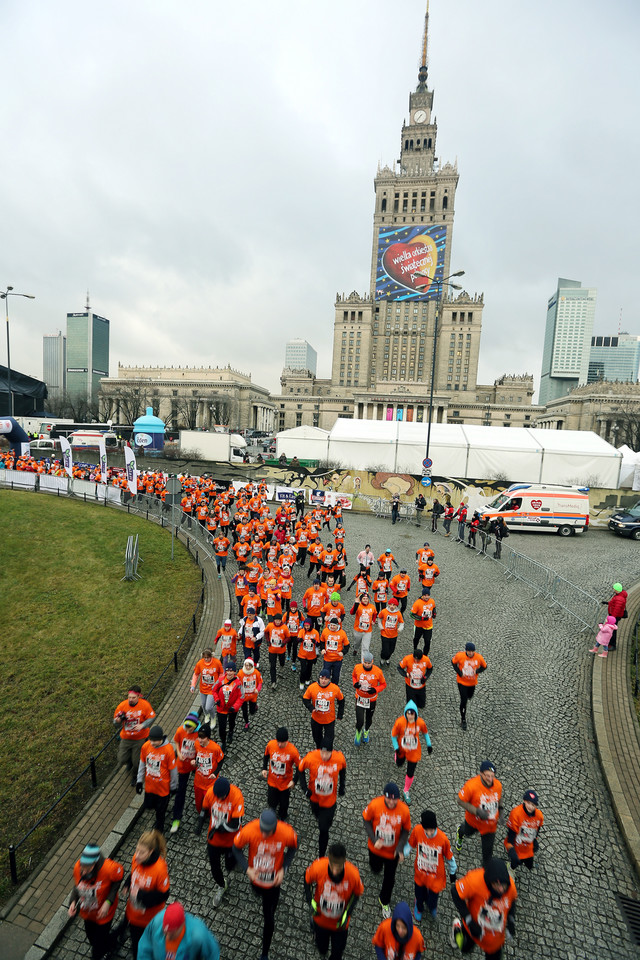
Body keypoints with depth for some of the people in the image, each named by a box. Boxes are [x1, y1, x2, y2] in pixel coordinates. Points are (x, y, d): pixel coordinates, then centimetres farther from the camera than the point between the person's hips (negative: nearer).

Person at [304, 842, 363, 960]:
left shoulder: (353, 874, -35)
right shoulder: (318, 866, -37)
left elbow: (357, 893, -13)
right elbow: (307, 878, -14)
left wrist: (347, 913, -20)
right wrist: (311, 902, -20)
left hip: (340, 922, 0)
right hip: (320, 918, 1)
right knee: (322, 949, 24)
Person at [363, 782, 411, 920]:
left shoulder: (404, 810, -29)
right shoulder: (374, 805, -31)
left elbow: (406, 830, -11)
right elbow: (366, 820, -14)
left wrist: (400, 848, -20)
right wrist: (374, 839, -20)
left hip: (392, 851, 0)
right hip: (375, 847, 0)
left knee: (389, 878, 16)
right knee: (375, 869, 26)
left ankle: (384, 901, 47)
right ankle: (378, 864, 62)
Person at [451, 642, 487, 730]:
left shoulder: (479, 657, -20)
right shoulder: (460, 655, -25)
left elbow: (484, 666, -3)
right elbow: (453, 662, -7)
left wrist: (477, 671, -21)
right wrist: (459, 672, -17)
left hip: (473, 682, 3)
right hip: (462, 681, -3)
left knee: (469, 696, 26)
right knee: (464, 701, -2)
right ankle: (463, 720, 17)